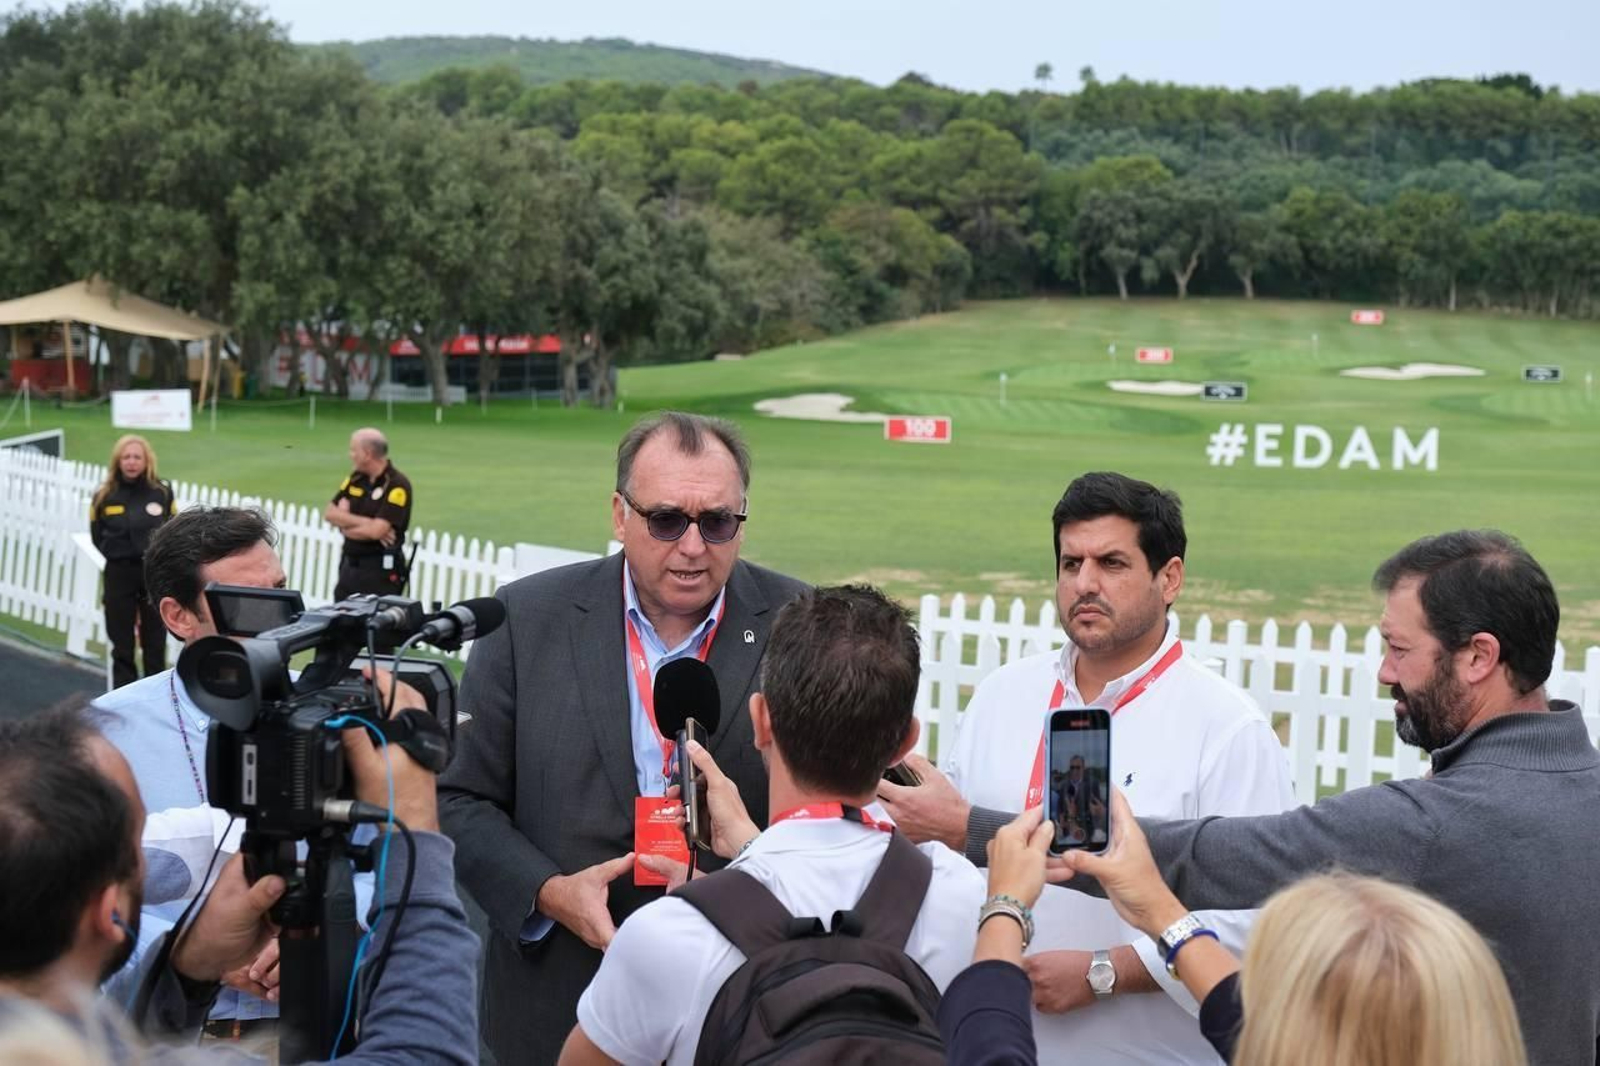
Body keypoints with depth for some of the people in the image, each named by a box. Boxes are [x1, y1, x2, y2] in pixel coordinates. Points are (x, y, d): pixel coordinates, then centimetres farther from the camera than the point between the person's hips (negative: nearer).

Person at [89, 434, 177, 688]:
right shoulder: (104, 495, -3)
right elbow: (97, 536, 6)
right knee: (122, 643, 5)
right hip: (119, 574, 0)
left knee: (155, 641, 8)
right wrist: (118, 554, 1)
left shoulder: (162, 492, -3)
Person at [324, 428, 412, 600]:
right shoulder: (356, 478, 9)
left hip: (380, 572, -8)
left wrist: (346, 523, -5)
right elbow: (330, 513, 5)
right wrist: (365, 522, -10)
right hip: (349, 565, 8)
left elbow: (376, 531, -22)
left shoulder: (397, 486, -14)